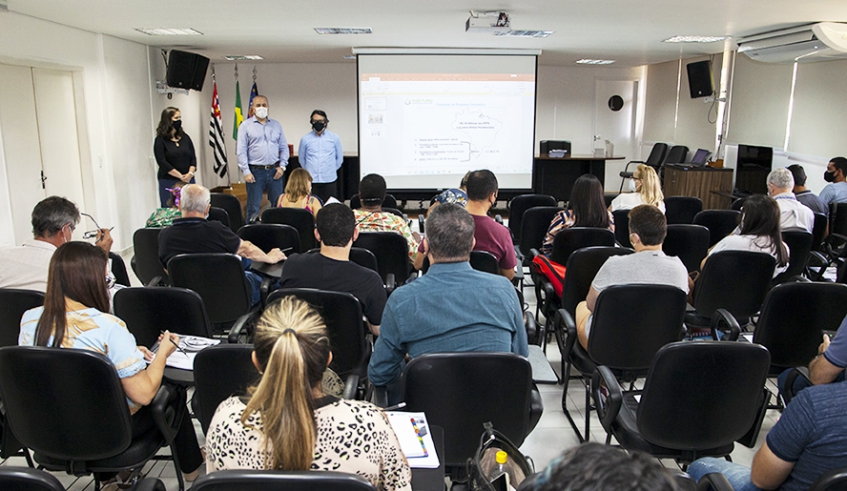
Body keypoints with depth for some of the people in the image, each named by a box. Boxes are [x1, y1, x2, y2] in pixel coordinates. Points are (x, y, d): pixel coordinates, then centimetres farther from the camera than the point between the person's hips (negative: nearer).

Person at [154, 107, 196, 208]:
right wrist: (180, 176, -15)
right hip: (169, 182, -4)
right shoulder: (160, 140, -2)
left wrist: (190, 173, -11)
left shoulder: (185, 137, 11)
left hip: (188, 181, 4)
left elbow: (193, 158, 7)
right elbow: (162, 163, -10)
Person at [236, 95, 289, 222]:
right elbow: (241, 150, -2)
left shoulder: (276, 125, 13)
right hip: (255, 171, -3)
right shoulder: (246, 126, 2)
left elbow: (284, 147, 13)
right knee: (253, 207, 1)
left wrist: (282, 166, 0)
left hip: (274, 171, 3)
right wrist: (246, 171, -10)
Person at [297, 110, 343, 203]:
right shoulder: (305, 139, 4)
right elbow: (301, 158, 15)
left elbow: (339, 158, 14)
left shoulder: (335, 138, 4)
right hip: (311, 181, 0)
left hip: (329, 181, 0)